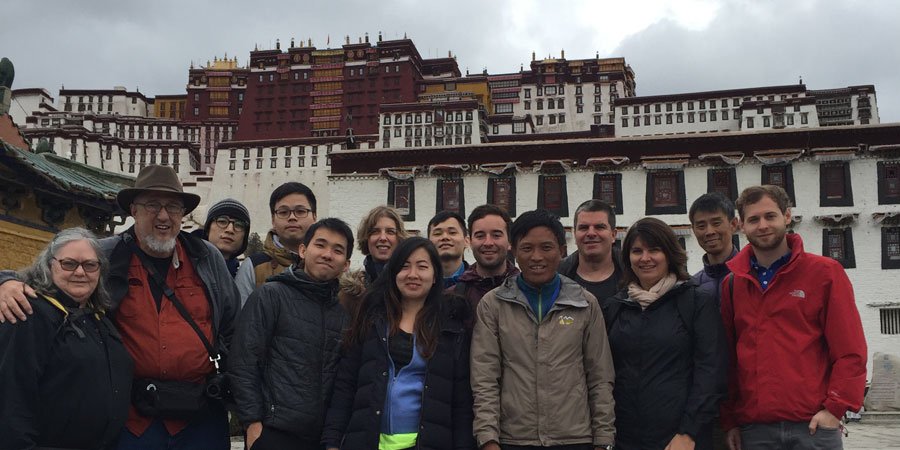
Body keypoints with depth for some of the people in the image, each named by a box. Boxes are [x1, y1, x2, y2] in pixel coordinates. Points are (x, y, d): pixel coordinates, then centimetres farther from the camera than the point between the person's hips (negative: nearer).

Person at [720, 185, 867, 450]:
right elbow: (727, 357, 10)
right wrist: (729, 421, 6)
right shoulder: (731, 283, 8)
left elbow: (850, 350, -1)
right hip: (752, 428, 2)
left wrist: (835, 408, -9)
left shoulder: (825, 272, 2)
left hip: (812, 426, -2)